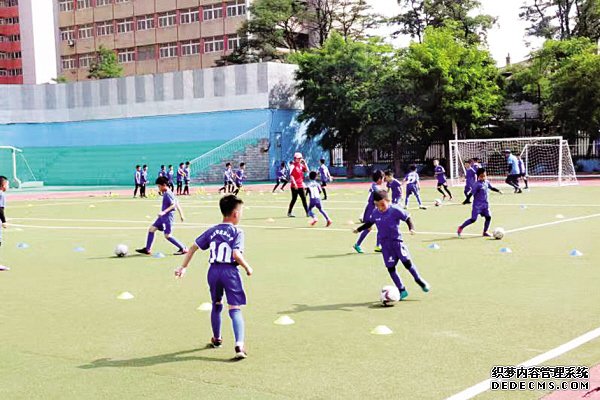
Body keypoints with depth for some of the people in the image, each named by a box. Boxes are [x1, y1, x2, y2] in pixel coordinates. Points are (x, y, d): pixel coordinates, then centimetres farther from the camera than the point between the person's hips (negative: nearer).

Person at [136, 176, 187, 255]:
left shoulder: (168, 194, -17)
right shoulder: (165, 193, 12)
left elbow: (173, 204, -26)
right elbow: (177, 203, 17)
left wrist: (164, 212, -33)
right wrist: (181, 214, 23)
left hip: (168, 217, -10)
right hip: (163, 217, 10)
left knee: (167, 235, -8)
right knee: (151, 229, 9)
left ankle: (183, 249, 1)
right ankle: (147, 249, 15)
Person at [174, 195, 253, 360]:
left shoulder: (212, 231, 10)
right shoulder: (237, 232, -7)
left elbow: (194, 247, 9)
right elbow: (236, 255, -20)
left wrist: (183, 267, 16)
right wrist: (247, 268, -5)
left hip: (213, 270, 5)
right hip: (230, 271, -5)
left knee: (216, 305, 24)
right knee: (235, 308, -4)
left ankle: (217, 338, 41)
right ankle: (239, 345, -19)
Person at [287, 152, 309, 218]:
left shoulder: (301, 165, 12)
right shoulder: (293, 166, -10)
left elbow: (307, 170, 6)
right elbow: (291, 175, -16)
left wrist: (304, 163, 0)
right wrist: (294, 183, -23)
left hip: (300, 185, 7)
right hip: (295, 186, -7)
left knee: (304, 199, 7)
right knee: (294, 199, -2)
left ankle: (307, 212, 10)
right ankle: (289, 212, 9)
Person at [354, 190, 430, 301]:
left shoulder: (395, 210, -12)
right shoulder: (375, 213, 2)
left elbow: (407, 218, -4)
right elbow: (370, 222, 21)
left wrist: (411, 228, -20)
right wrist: (359, 229, 22)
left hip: (397, 241, -4)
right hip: (385, 244, 4)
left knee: (407, 262, -7)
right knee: (390, 268, 1)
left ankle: (420, 281, 18)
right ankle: (402, 290, 11)